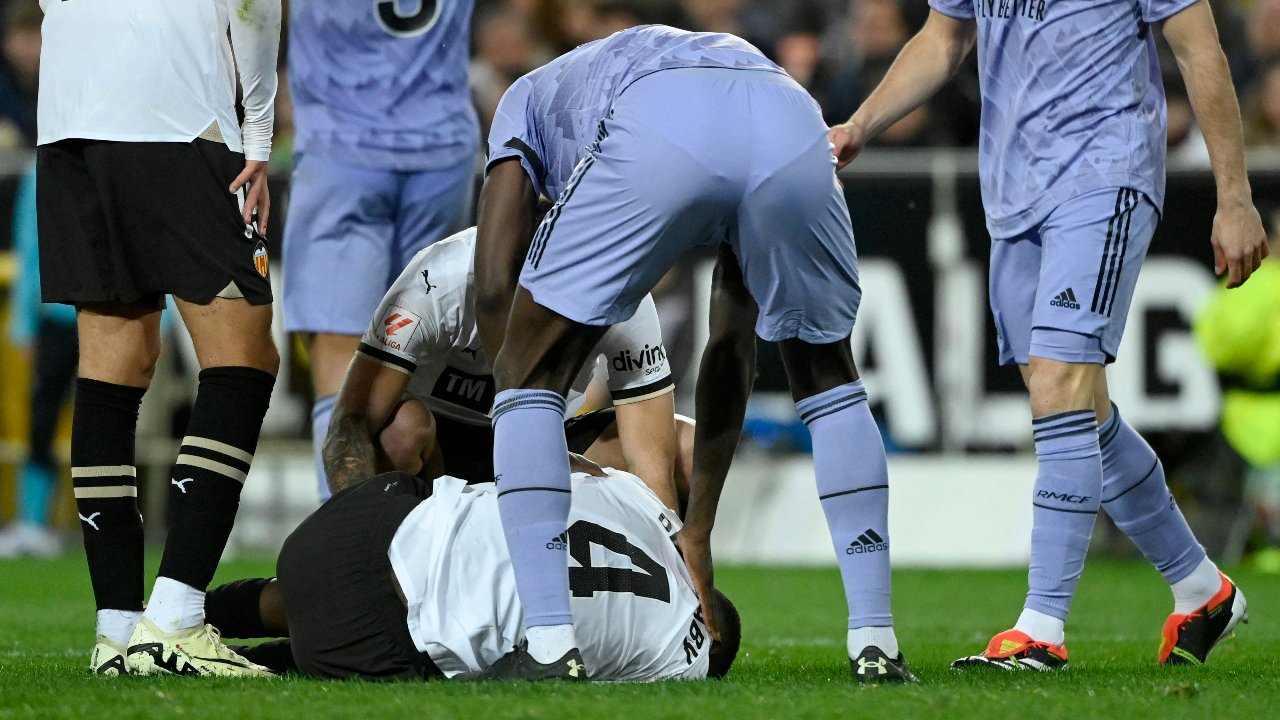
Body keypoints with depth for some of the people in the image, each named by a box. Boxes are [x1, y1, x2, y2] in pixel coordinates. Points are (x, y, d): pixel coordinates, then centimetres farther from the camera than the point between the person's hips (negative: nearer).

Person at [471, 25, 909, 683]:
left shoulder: (532, 96, 41)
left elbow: (494, 286, 24)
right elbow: (731, 352, 46)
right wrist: (697, 533, 52)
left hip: (655, 135, -3)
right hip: (793, 130, 3)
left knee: (531, 377, 17)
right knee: (825, 377, 30)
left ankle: (551, 646, 6)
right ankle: (875, 643, 25)